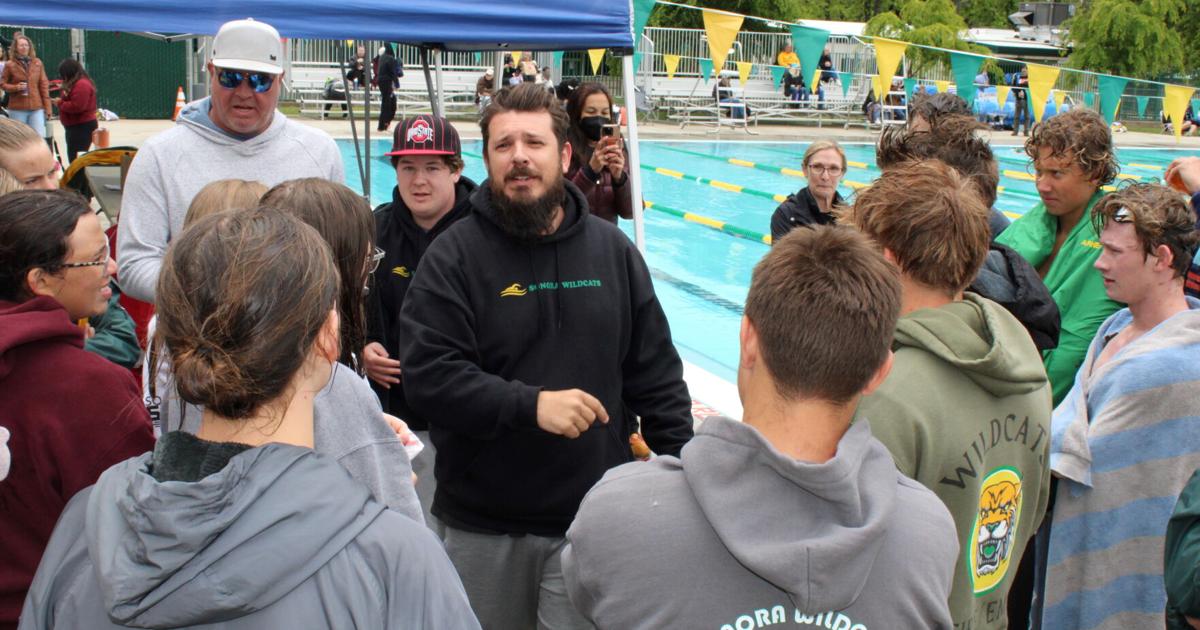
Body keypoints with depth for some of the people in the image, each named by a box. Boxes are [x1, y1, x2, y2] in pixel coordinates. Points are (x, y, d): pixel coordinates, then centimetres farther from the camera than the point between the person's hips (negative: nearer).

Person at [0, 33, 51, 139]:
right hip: (17, 109, -1)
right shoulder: (10, 65, -1)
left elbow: (44, 85, 7)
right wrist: (16, 87, -14)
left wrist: (47, 107, 4)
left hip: (36, 107, 1)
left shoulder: (37, 63, 5)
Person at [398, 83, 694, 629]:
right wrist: (531, 404, -24)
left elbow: (657, 374, 6)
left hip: (596, 521, 1)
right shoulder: (453, 255, -6)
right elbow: (427, 377, -15)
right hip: (482, 527, 0)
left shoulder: (612, 249, 3)